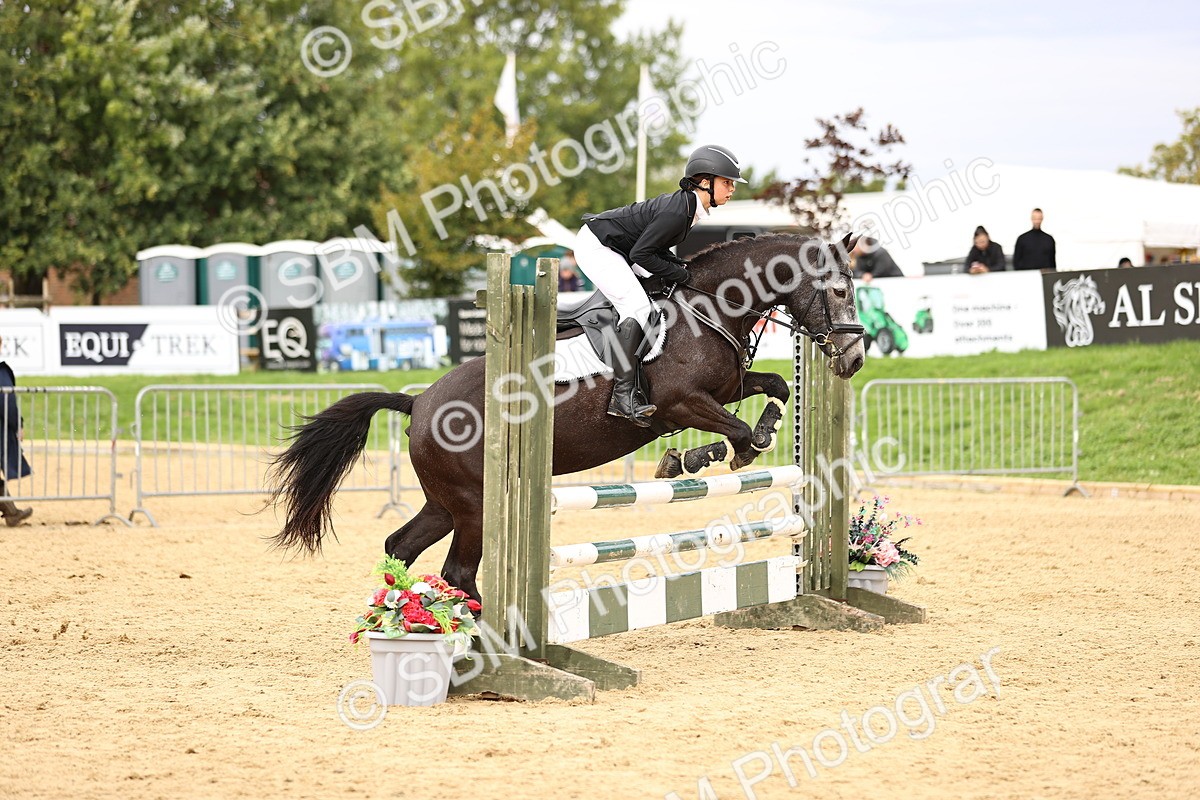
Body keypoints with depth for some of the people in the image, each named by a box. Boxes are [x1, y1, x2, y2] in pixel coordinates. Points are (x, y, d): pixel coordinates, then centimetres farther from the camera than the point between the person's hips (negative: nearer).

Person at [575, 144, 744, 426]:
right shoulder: (677, 212, -26)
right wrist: (679, 273, -14)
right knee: (637, 306, -21)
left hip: (612, 249, 11)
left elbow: (656, 247, 13)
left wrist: (681, 266, -1)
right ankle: (622, 394, -24)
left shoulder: (685, 203, 4)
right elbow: (640, 254, -24)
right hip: (595, 246, -11)